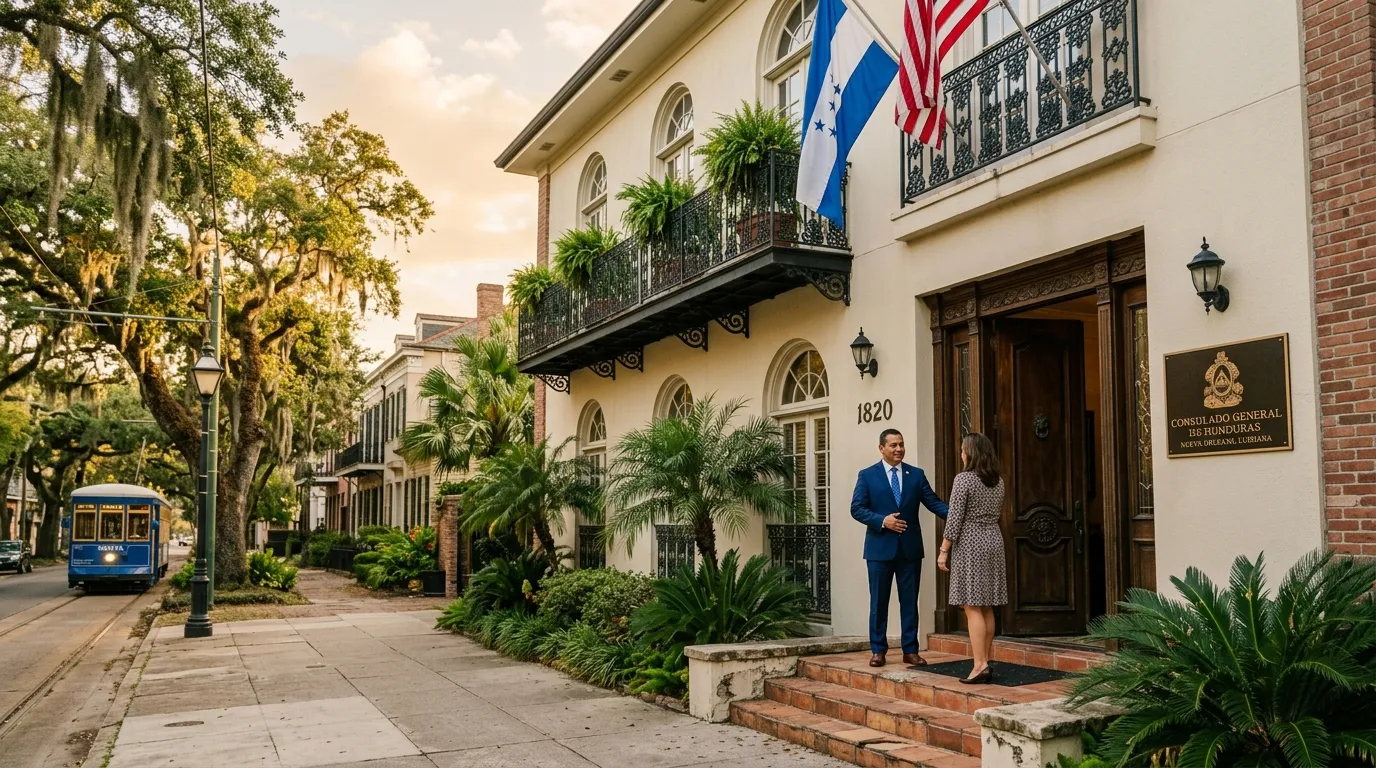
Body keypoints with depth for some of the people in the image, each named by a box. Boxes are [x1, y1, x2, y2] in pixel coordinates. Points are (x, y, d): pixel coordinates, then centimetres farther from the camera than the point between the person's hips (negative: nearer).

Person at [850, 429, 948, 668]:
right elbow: (857, 508, -4)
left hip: (910, 547, 2)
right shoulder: (867, 476, 1)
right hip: (880, 547, -2)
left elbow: (933, 502, 0)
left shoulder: (917, 475, 7)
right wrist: (882, 520, -17)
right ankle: (878, 650, 15)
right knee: (879, 601, 5)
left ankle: (910, 650, 15)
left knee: (909, 601, 7)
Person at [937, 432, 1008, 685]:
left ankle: (980, 665, -11)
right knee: (986, 607, 11)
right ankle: (986, 662, 15)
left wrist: (944, 550, -10)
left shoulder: (963, 479, -13)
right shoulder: (998, 481, 9)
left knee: (973, 607, -7)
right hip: (993, 541, 7)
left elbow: (954, 519, -15)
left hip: (969, 544, -7)